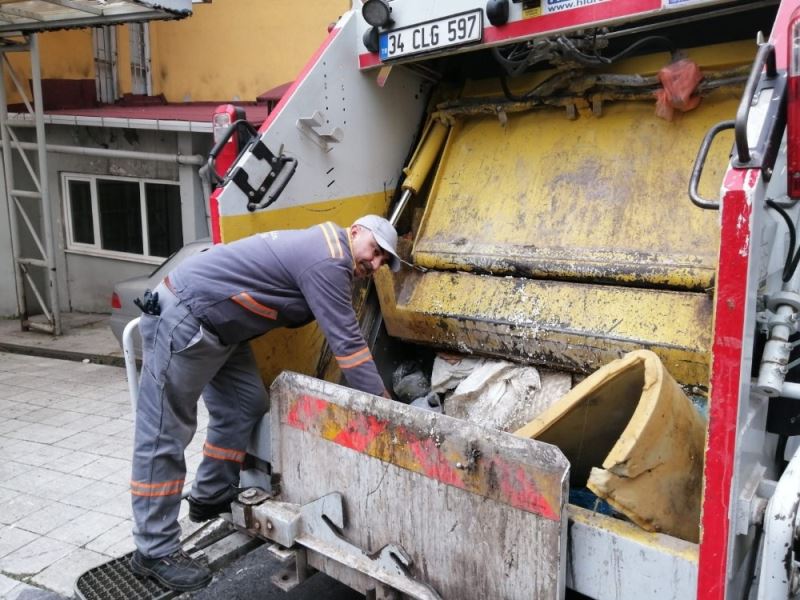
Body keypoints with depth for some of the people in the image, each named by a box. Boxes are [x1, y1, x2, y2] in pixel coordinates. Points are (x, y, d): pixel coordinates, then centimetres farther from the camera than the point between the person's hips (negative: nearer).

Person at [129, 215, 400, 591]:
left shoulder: (321, 250, 14)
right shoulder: (329, 260, -18)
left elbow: (343, 335, 21)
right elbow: (347, 343, -18)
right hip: (183, 319, -10)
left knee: (244, 406, 13)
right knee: (164, 435, -3)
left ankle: (211, 499, 28)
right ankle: (155, 551, 5)